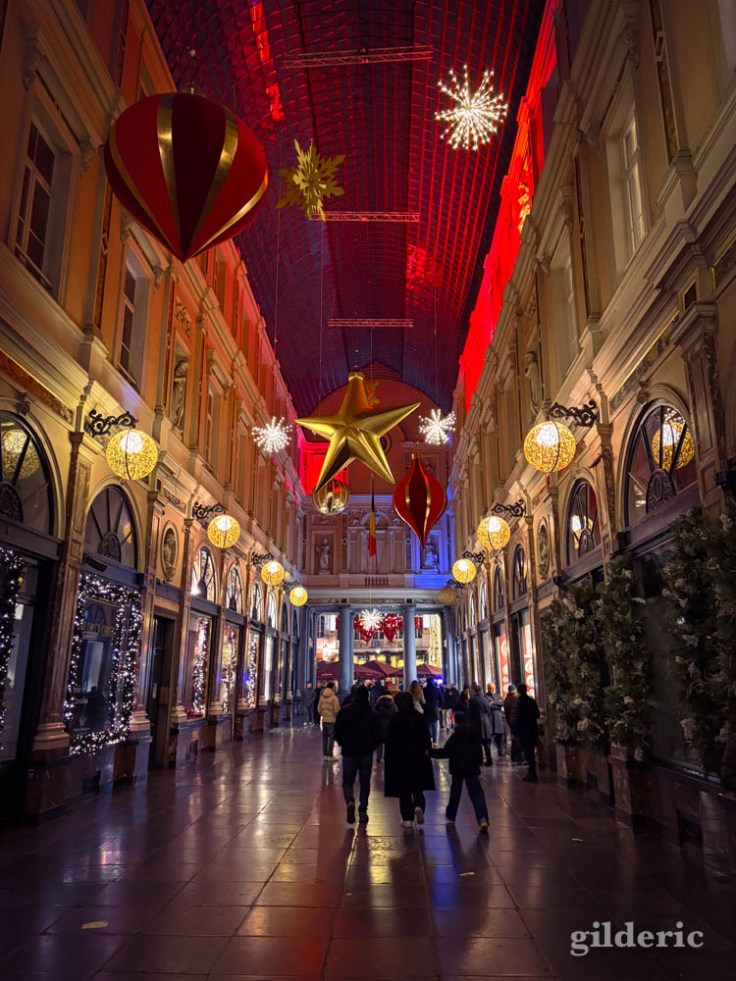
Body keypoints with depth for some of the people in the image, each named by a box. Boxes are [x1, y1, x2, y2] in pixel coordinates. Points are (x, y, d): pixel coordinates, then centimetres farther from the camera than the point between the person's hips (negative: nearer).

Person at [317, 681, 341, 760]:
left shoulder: (322, 697, 4)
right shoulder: (334, 698, -16)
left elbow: (319, 708, 9)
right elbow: (337, 710, -16)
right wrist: (337, 716, 2)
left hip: (324, 720, 6)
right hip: (332, 720, -6)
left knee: (325, 738, 13)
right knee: (331, 738, 1)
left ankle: (325, 755, 20)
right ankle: (330, 755, 3)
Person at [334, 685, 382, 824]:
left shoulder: (344, 711, -6)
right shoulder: (372, 713, -5)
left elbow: (337, 731, -5)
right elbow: (377, 734, -4)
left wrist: (342, 744, 12)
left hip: (349, 752, 0)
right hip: (366, 752, 1)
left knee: (348, 780, 9)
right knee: (365, 782, 13)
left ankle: (350, 802, -18)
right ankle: (363, 810, 9)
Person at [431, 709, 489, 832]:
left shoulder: (456, 736, -12)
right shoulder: (475, 733, 3)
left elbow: (446, 752, -17)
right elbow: (479, 752, 13)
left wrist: (431, 752, -11)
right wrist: (478, 764, 25)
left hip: (458, 768, -2)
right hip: (472, 768, 3)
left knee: (455, 793, 14)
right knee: (477, 794, -2)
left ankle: (451, 817, 26)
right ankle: (483, 819, -20)